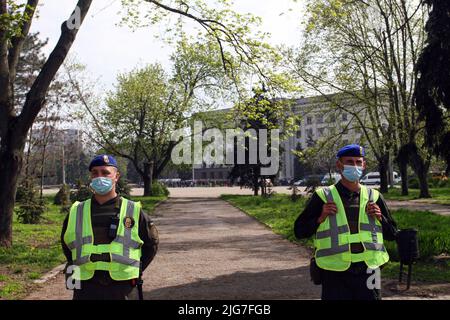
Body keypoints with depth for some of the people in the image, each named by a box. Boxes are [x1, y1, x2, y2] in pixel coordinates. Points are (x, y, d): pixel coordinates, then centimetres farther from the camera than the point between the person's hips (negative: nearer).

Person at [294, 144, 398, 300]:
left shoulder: (373, 197, 8)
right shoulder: (323, 197, -1)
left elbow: (392, 234, 15)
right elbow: (299, 231, 1)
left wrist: (380, 218, -3)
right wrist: (321, 217, -13)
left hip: (367, 270, 3)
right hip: (335, 274, -2)